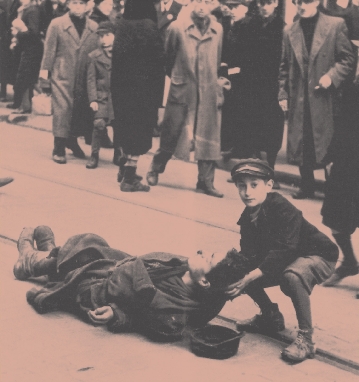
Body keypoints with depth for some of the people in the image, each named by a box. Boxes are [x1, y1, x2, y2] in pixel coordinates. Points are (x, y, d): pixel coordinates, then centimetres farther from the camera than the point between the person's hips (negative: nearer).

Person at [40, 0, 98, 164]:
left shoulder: (94, 27, 6)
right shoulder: (57, 24, 0)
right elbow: (49, 50, 0)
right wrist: (45, 71, -5)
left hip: (85, 77, 3)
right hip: (62, 76, -3)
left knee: (83, 111, 10)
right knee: (62, 109, -7)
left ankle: (72, 140, 33)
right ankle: (59, 148, 0)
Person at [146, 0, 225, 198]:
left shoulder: (217, 30, 1)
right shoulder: (177, 27, -6)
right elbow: (168, 57, 7)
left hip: (208, 93, 2)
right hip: (181, 90, -2)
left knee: (208, 138, 1)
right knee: (170, 134, 7)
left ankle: (205, 182, 9)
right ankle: (155, 170, 28)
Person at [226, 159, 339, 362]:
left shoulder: (283, 210, -29)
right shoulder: (249, 216, -5)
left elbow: (282, 252, -36)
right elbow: (249, 254, -6)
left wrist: (251, 276, -43)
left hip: (318, 256, -8)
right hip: (285, 261, 8)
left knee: (292, 276, -39)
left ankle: (306, 338, -27)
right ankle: (272, 317, 20)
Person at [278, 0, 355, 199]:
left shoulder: (336, 25, -2)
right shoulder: (290, 31, 9)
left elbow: (348, 58, -2)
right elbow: (285, 67, 12)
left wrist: (332, 76, -15)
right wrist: (283, 94, 6)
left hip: (324, 98, -3)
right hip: (298, 99, 3)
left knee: (327, 144, 0)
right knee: (301, 145, 8)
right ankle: (306, 186, 21)